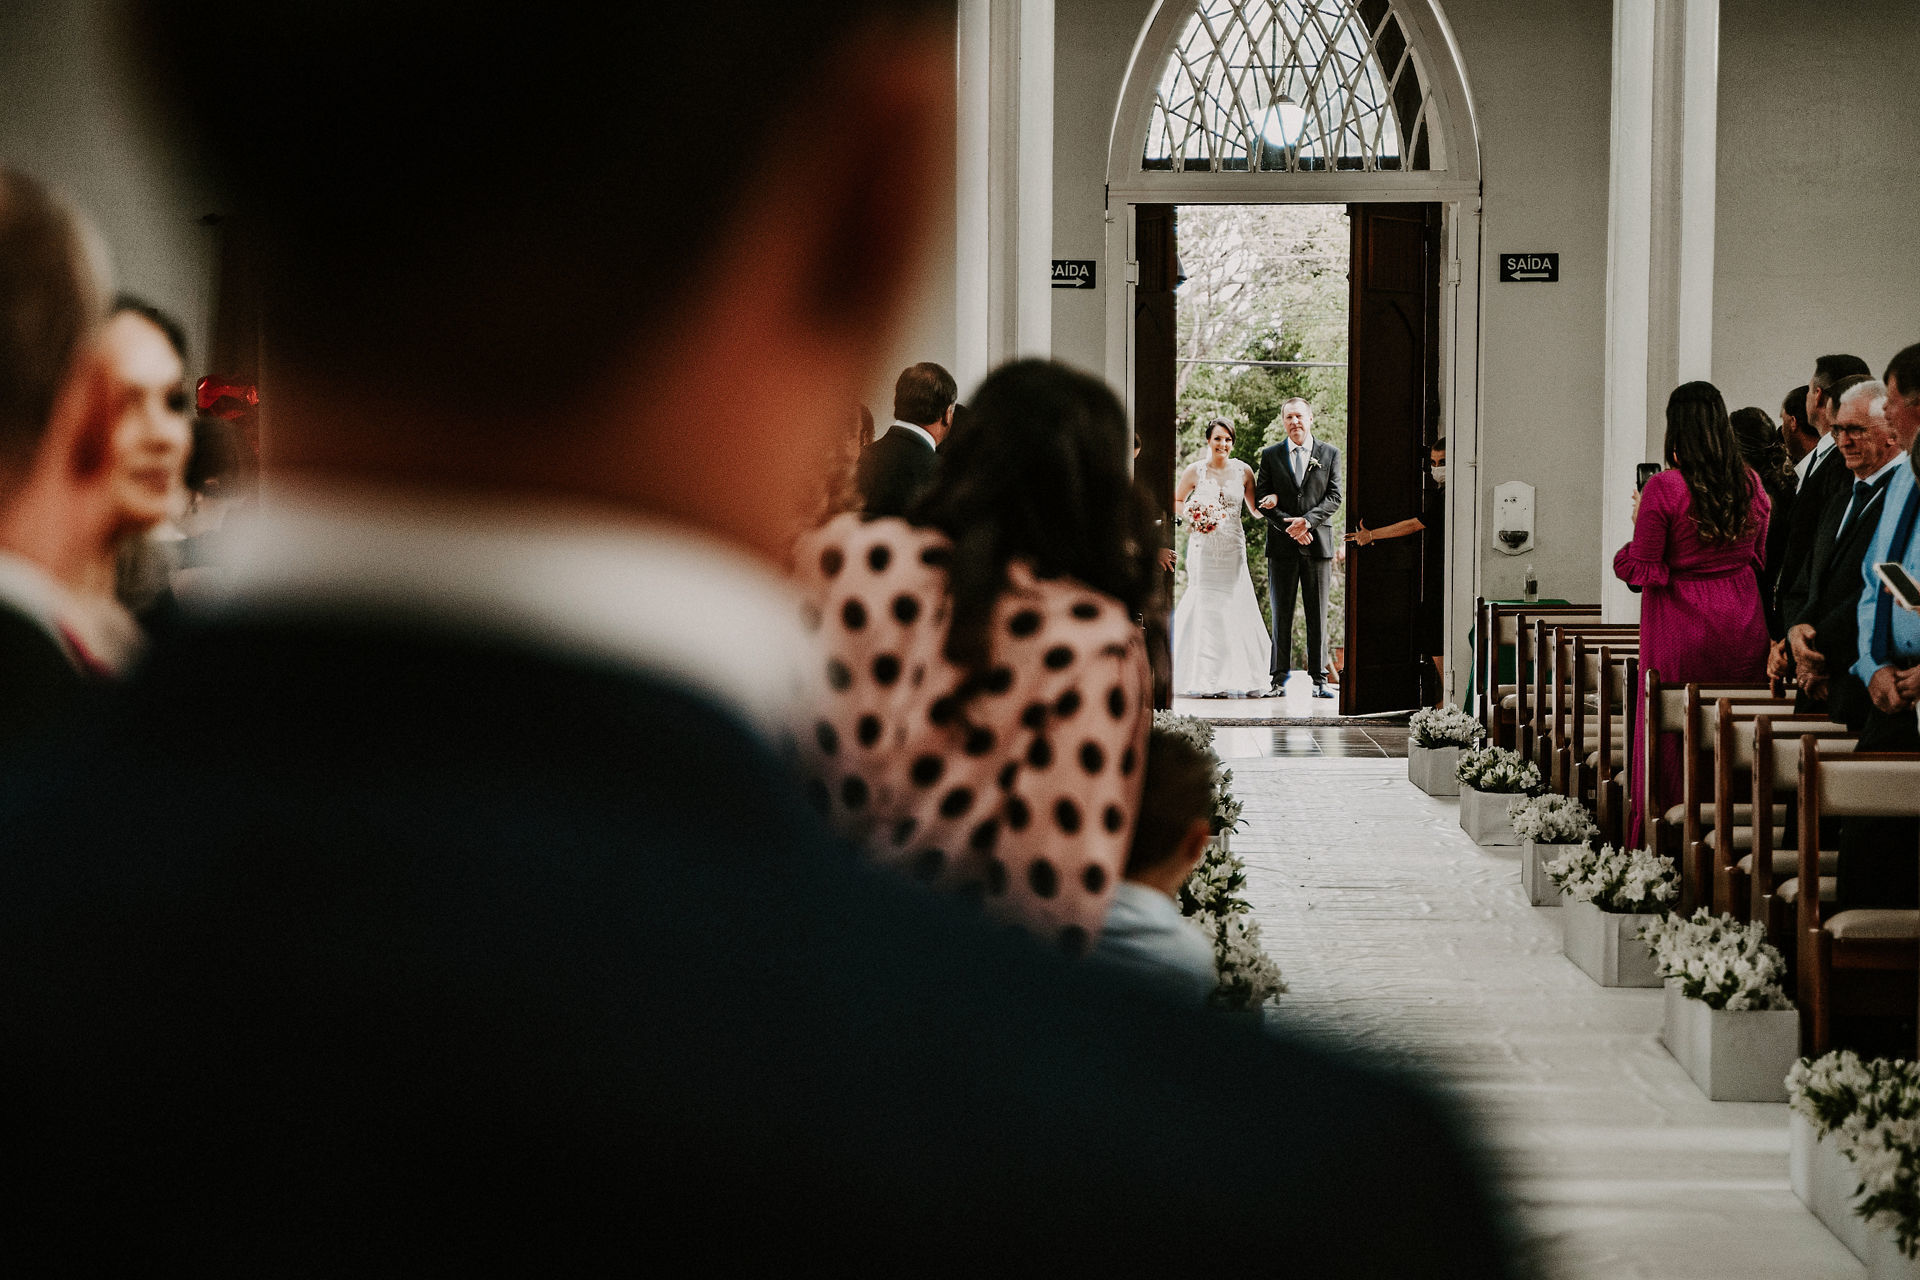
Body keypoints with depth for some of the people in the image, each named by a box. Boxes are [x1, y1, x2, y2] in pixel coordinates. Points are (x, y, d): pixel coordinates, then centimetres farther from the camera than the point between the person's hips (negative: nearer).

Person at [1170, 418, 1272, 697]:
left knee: (1235, 606, -1)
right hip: (1203, 546, -2)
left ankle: (1236, 677, 7)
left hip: (1233, 548, 2)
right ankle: (1202, 679, -2)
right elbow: (1176, 501, 13)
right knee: (1204, 606, -5)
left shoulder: (1243, 471, 5)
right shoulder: (1195, 471, 1)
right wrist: (1192, 515, -6)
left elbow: (1255, 510, 11)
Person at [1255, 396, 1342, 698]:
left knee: (1318, 615, 1)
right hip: (1281, 546, 0)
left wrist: (1307, 521, -14)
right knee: (1281, 615, 1)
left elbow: (1334, 497, 1)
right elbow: (1262, 500, 2)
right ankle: (1280, 679, 4)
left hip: (1317, 541, 0)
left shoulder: (1330, 454, 8)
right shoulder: (1270, 455, 8)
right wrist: (1289, 526, -10)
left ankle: (1318, 679, 4)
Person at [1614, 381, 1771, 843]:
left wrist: (1639, 524, 3)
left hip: (1683, 623, -5)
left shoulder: (1665, 488, -14)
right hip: (1743, 619, 5)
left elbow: (1641, 571, -12)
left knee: (1671, 732, 4)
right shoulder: (1750, 482, 2)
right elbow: (1761, 555, 13)